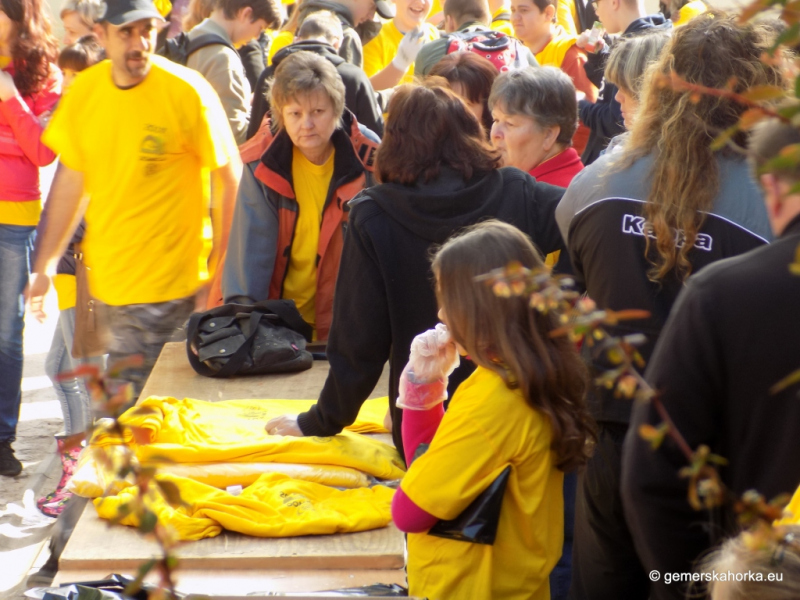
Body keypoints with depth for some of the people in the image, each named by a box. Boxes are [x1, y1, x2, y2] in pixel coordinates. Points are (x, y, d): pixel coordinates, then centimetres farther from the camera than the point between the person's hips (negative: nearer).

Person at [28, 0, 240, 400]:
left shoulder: (186, 91, -13)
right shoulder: (84, 90, 2)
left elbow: (229, 179, -7)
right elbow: (72, 179, 12)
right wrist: (45, 265, 13)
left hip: (167, 284, -5)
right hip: (106, 275, 5)